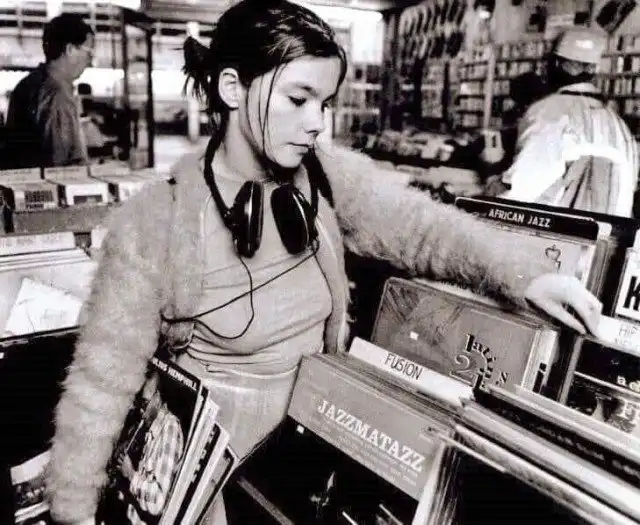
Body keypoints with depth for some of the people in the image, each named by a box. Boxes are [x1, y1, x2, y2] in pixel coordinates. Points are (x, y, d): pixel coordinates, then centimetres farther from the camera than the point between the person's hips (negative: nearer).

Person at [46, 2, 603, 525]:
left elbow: (420, 224, -8)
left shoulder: (326, 174, -8)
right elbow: (104, 377, -15)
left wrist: (524, 276, -23)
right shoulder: (153, 222, -20)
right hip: (214, 459, -3)